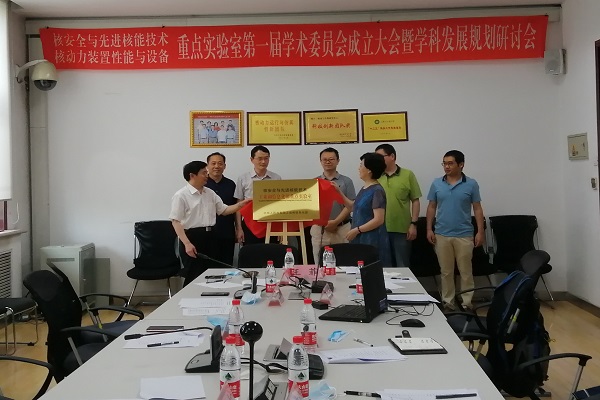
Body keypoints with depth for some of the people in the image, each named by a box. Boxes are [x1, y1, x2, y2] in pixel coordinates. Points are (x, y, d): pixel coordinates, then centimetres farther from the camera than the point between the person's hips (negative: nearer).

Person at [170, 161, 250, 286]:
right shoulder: (181, 195, -9)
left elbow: (224, 210, 16)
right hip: (191, 238, -7)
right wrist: (187, 244, -21)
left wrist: (241, 204, -1)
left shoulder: (209, 193, 12)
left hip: (209, 238, 7)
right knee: (194, 277, -3)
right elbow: (176, 222, -13)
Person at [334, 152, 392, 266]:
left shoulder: (377, 191, -16)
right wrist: (339, 191, 21)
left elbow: (379, 220, -20)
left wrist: (357, 230, -19)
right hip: (361, 238, 9)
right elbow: (354, 207, 26)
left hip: (372, 240, -9)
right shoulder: (364, 189, 11)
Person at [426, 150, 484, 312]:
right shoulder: (436, 184, 3)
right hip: (442, 235, 2)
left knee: (466, 271, 6)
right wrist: (429, 229, 2)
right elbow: (432, 207, 8)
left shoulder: (471, 184, -2)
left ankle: (467, 303, 17)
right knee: (446, 271, 10)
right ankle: (447, 302, 20)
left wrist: (480, 232, -3)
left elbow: (477, 209, 1)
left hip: (464, 235, -2)